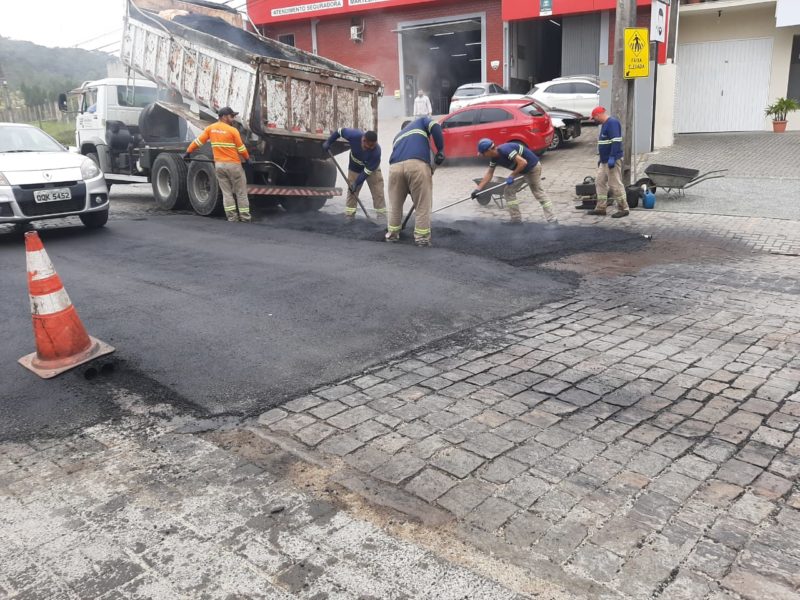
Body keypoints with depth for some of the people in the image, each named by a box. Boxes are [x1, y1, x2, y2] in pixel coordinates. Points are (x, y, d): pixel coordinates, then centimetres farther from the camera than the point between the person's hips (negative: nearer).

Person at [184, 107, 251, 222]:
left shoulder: (210, 128, 4)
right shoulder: (232, 130, -10)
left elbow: (198, 141, 6)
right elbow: (241, 148, -4)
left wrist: (188, 152, 17)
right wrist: (247, 159, 12)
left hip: (219, 165, 5)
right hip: (233, 165, -5)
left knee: (227, 192, 10)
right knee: (241, 192, 3)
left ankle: (231, 216, 6)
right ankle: (245, 217, 3)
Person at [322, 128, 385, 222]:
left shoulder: (376, 151, -38)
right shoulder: (354, 135, -34)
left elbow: (368, 170, -32)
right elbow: (341, 130, -13)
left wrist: (357, 183, -33)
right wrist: (328, 142, -10)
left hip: (372, 169, -2)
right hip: (354, 168, 2)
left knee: (378, 192, -8)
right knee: (352, 192, 1)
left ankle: (382, 216, -2)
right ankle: (349, 216, 6)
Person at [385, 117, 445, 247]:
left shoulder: (398, 136, 41)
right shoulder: (421, 121, 30)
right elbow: (435, 126, 5)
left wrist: (410, 189, 44)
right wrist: (440, 150, 6)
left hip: (395, 166, 4)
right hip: (417, 164, -4)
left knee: (395, 204, 22)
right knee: (422, 205, 8)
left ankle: (392, 233, 32)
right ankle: (421, 237, 13)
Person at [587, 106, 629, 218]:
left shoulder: (612, 122, -15)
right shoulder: (605, 124, 17)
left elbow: (616, 141, -24)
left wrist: (612, 158, -28)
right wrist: (601, 158, 26)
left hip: (612, 161, -11)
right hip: (605, 161, 11)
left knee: (615, 185, -6)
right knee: (599, 182, 11)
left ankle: (624, 209, 2)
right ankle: (601, 208, 17)